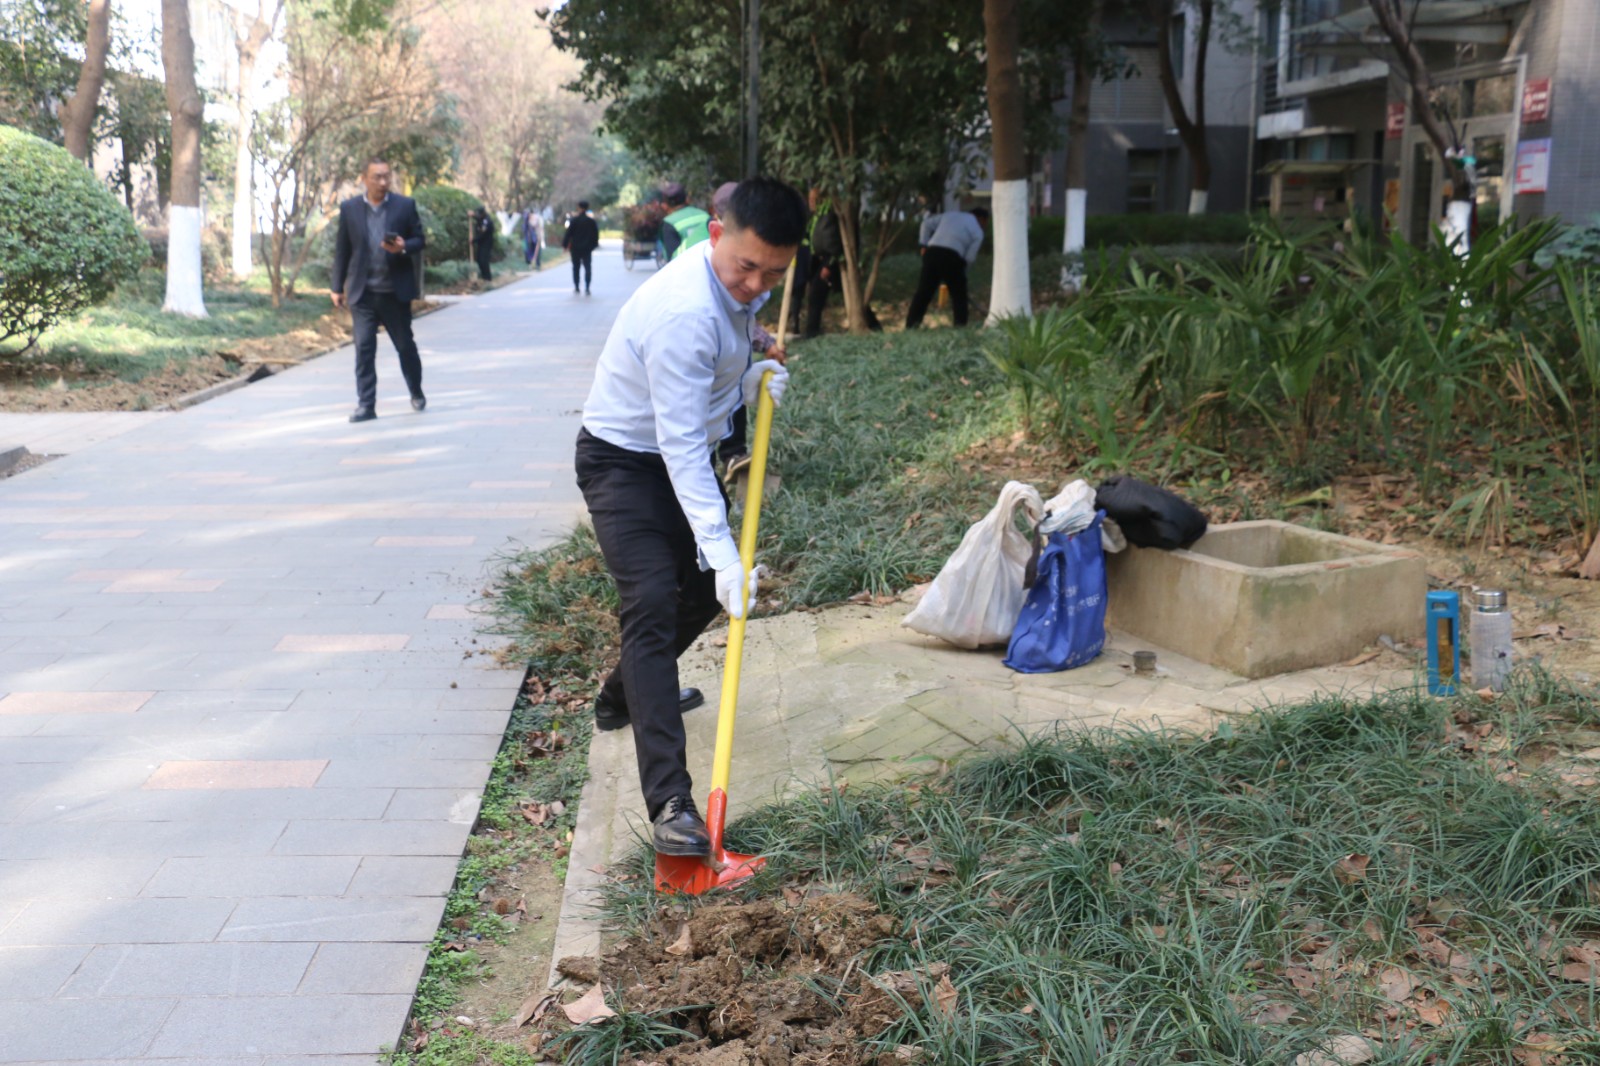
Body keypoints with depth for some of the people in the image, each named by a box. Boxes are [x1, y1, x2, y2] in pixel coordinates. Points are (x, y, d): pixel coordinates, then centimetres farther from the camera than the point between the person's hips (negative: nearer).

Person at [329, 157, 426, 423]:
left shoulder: (405, 205, 1)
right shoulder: (349, 209, 4)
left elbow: (420, 239, 4)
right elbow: (342, 249, 7)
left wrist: (404, 248, -19)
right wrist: (337, 286, 6)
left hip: (396, 291, 0)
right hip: (362, 292, 0)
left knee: (405, 345, 10)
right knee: (364, 348, -4)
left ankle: (417, 393, 31)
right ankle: (366, 405, 0)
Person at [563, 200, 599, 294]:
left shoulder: (574, 220, -8)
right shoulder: (591, 221, -2)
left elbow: (568, 233, -7)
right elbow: (596, 234, 3)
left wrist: (565, 244, 1)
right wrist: (593, 245, 15)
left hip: (575, 248, -1)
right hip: (587, 248, 1)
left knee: (576, 268, 9)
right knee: (588, 267, 1)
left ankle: (576, 287, 10)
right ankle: (587, 287, -9)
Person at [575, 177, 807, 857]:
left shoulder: (741, 287, -3)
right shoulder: (685, 310, -32)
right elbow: (680, 444, -34)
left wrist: (751, 381, -7)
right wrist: (720, 550, -37)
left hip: (683, 453, 9)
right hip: (623, 460, -9)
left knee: (709, 587, 20)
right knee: (651, 606, -21)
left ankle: (624, 695, 45)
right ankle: (669, 805, -28)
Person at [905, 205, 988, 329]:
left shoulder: (951, 215, 25)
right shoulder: (978, 231, 12)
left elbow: (927, 223, 20)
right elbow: (970, 257, 2)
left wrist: (924, 244, 20)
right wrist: (962, 266, 18)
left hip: (932, 252, 4)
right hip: (952, 257, -4)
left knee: (923, 292, 7)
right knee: (959, 295, 11)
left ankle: (911, 326, 5)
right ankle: (960, 326, 7)